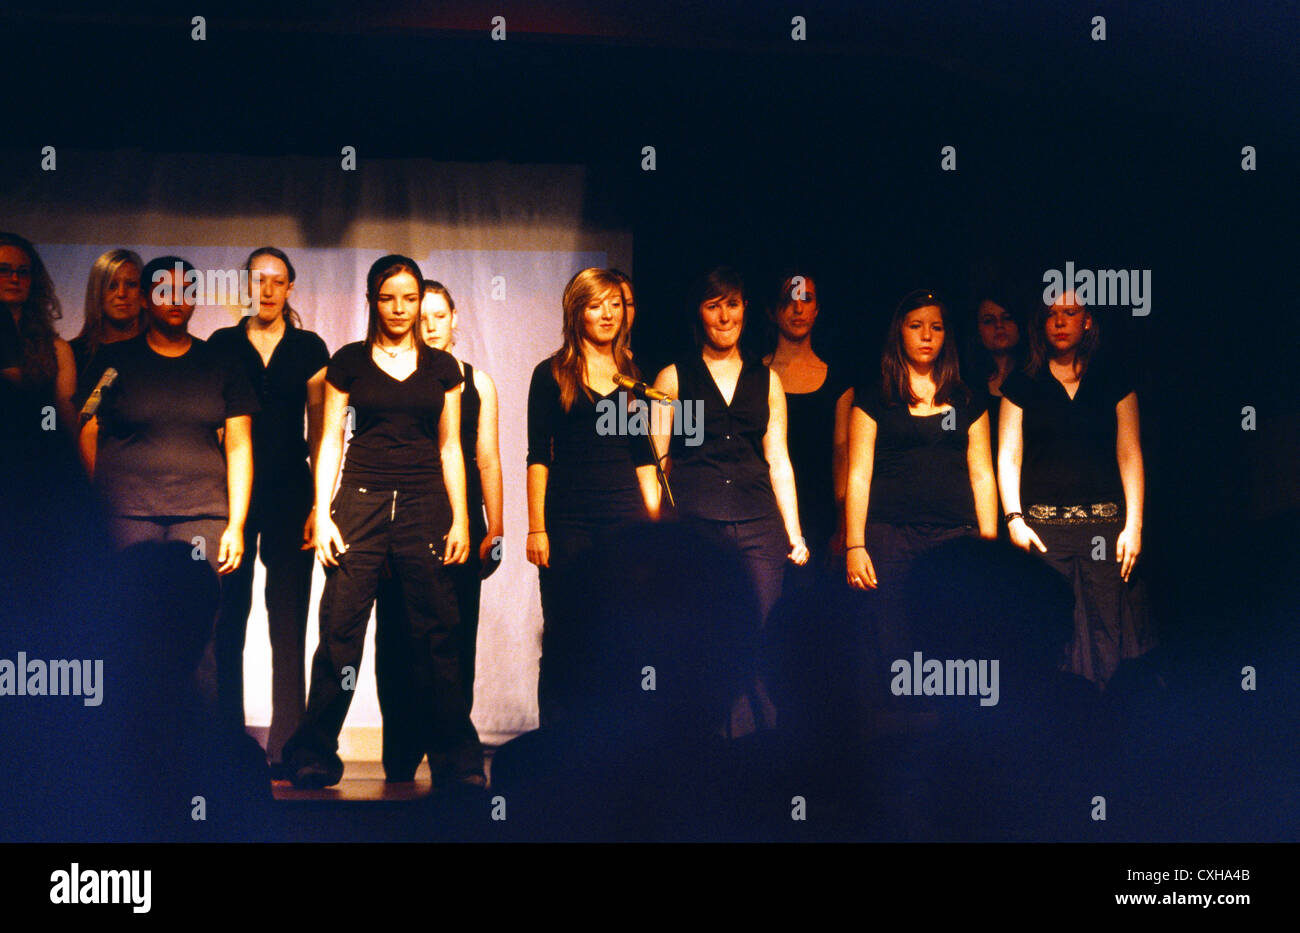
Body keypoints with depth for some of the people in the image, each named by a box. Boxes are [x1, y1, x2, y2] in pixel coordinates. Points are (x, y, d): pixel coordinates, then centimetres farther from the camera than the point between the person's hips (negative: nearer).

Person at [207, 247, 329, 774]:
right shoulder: (221, 345, 9)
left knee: (288, 624, -1)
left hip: (290, 493, 0)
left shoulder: (309, 349, 8)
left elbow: (319, 430, 6)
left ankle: (284, 750, 2)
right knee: (227, 619, 0)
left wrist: (320, 502, -2)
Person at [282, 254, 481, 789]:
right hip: (362, 502, -1)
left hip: (425, 505, 1)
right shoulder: (349, 362, 7)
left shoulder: (441, 367, 12)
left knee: (435, 633, 0)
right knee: (341, 630, -5)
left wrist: (460, 519, 5)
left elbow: (450, 447, 13)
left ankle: (455, 759, 6)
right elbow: (330, 440, 6)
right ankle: (315, 755, 6)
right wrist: (322, 514, -2)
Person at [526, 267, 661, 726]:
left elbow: (643, 457, 16)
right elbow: (538, 456, 0)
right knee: (564, 637, -1)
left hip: (625, 517, 3)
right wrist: (536, 528, -7)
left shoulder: (633, 376, 14)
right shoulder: (552, 374, 4)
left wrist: (656, 522, 8)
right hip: (569, 520, -3)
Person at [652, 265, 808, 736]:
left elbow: (778, 462, 16)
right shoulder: (673, 377, 9)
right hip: (694, 528, -2)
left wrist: (795, 534, 9)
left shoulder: (766, 379, 16)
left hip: (758, 526, 2)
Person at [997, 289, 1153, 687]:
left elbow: (1130, 455, 8)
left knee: (1107, 630, -4)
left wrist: (1134, 524, -1)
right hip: (1043, 525, 0)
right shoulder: (1022, 385, 10)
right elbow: (1009, 457, 6)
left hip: (1104, 523, 0)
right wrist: (1014, 519, -7)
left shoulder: (1114, 382, 11)